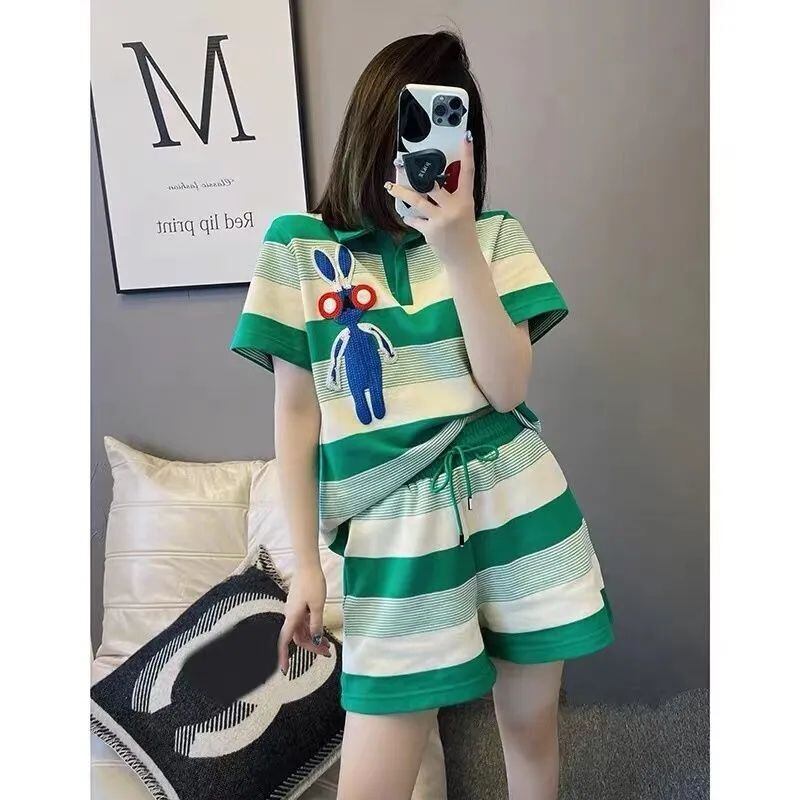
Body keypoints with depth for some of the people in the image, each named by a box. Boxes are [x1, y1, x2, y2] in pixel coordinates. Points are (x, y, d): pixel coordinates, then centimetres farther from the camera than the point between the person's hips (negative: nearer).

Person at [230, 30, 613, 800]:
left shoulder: (494, 236, 4)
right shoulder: (300, 246, 0)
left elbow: (505, 388, -7)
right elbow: (296, 412, 0)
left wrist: (459, 247, -17)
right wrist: (305, 562, 1)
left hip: (514, 505, 2)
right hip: (396, 527, -1)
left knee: (531, 725, 18)